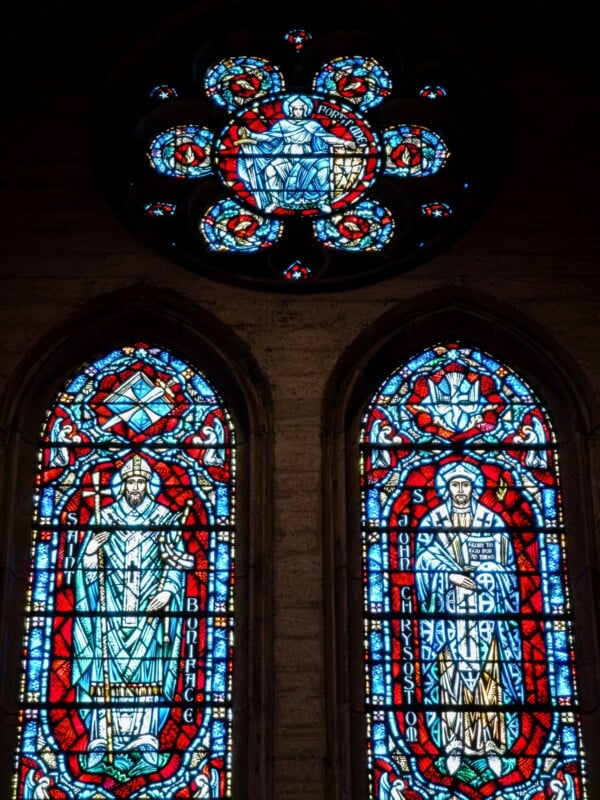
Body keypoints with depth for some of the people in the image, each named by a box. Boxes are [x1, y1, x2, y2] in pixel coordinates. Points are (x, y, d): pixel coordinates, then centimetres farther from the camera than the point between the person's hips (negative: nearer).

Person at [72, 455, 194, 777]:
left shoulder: (164, 518, 8)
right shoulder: (105, 517, 10)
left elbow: (176, 561, 4)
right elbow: (85, 567, 9)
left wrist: (167, 591, -11)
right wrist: (92, 548, -12)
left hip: (149, 608, -1)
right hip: (111, 609, 1)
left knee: (146, 675, -7)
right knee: (107, 673, -7)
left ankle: (145, 749, -7)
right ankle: (102, 747, -7)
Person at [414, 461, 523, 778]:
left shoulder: (493, 522, 9)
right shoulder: (432, 521, 9)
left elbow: (506, 568, 5)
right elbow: (424, 562, -1)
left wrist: (472, 572, -11)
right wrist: (450, 575, -17)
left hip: (486, 614, 0)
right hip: (448, 614, 0)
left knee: (489, 678, -3)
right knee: (450, 676, -4)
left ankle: (492, 745, 1)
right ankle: (453, 745, 0)